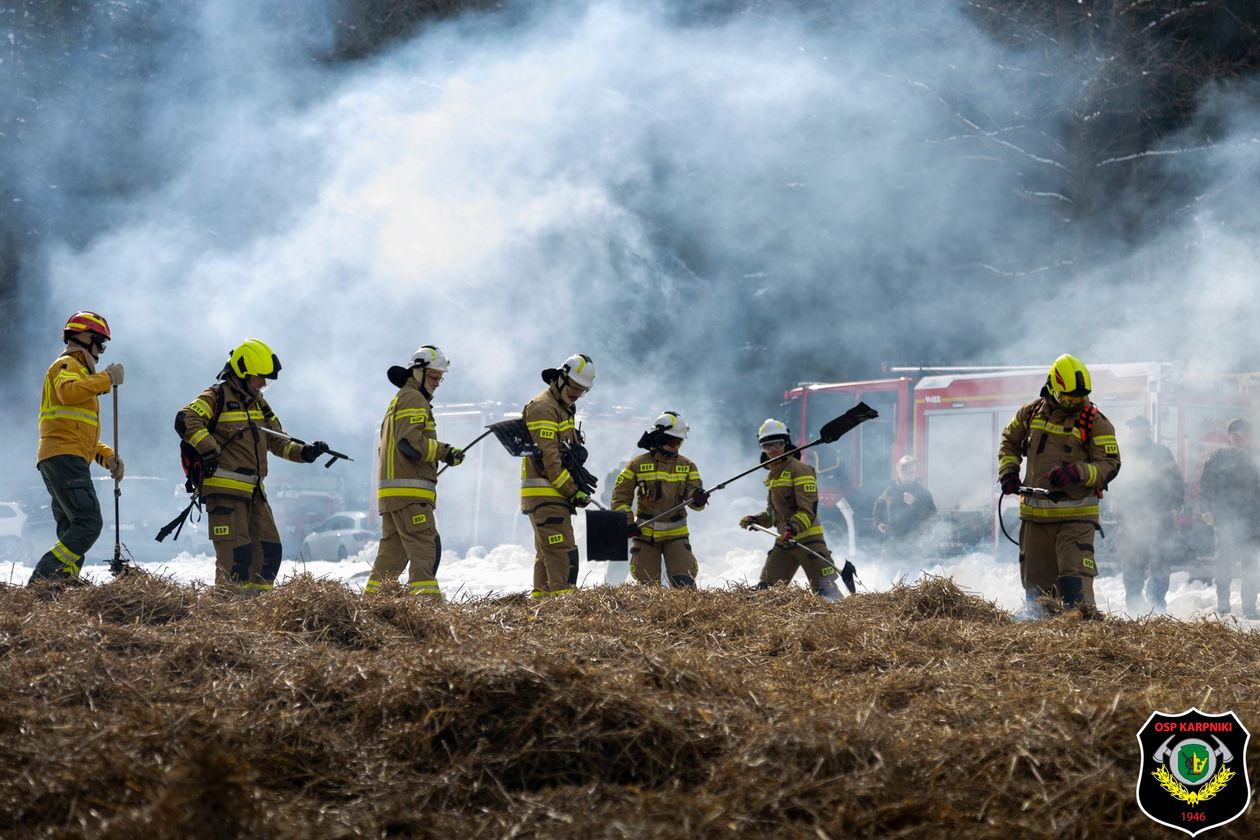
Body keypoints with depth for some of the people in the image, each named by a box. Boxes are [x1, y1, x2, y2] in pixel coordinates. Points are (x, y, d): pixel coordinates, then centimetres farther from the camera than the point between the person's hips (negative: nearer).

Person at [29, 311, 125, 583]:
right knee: (89, 523, -20)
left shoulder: (80, 371, 33)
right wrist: (106, 379, -16)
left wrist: (107, 455, 19)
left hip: (64, 459, 11)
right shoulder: (67, 365, 2)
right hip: (65, 456, -11)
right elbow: (68, 392, -24)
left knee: (72, 531, 2)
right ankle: (43, 579, -27)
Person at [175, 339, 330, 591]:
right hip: (225, 489, -8)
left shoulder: (259, 404, 20)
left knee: (269, 551, 7)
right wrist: (209, 450, -27)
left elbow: (277, 441, 24)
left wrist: (304, 452, 6)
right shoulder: (218, 397, -6)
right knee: (235, 554, -12)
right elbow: (185, 420, -20)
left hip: (254, 492, 8)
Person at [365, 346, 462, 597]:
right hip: (409, 491, -10)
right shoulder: (414, 399, -6)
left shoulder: (398, 400, 28)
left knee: (393, 550, 11)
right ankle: (425, 596, -22)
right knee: (425, 546, -14)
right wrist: (444, 452, -14)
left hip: (390, 491, 10)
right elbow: (410, 442, -18)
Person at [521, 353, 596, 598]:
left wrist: (578, 486, 10)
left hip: (554, 495, 11)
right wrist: (573, 491, -18)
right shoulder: (543, 408, -12)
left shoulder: (563, 408, 22)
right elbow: (548, 458, -18)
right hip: (545, 494, -11)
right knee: (562, 551, -16)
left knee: (546, 553, 12)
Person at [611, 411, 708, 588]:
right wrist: (628, 523, -10)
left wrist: (698, 499, -28)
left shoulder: (687, 466, 6)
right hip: (645, 533, -1)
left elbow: (693, 494, -3)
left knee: (684, 583, -11)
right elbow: (621, 495, 1)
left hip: (676, 535, 1)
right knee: (648, 586, 1)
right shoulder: (638, 464, 0)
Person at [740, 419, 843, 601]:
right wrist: (755, 520, 9)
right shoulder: (773, 475, 18)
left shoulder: (800, 470, -10)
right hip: (783, 541, 8)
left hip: (808, 540, -8)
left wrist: (793, 527, -33)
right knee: (764, 590, 3)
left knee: (825, 591, -10)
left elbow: (808, 510, -19)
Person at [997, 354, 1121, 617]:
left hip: (1076, 515, -4)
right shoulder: (1031, 412, 7)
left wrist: (1077, 472, -24)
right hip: (1034, 513, 4)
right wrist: (1008, 470, 8)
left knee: (1075, 579, -17)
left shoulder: (1095, 422, -5)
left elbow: (1110, 464, -8)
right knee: (1036, 579, 11)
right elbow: (1009, 441, 24)